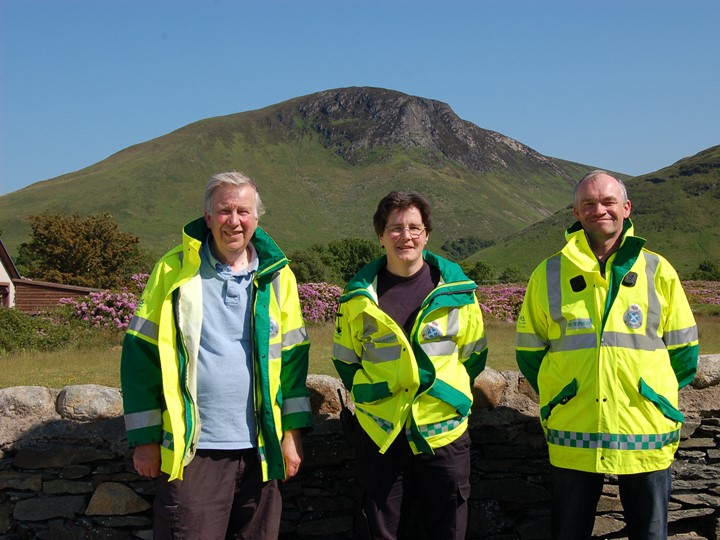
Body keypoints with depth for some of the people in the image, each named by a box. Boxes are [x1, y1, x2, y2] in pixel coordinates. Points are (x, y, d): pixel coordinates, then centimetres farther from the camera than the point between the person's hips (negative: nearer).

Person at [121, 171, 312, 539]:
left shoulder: (276, 276, 5)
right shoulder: (174, 271, -3)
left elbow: (292, 356, 9)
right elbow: (142, 355, -1)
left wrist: (292, 431, 5)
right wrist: (145, 438, -3)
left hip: (259, 449, 3)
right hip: (192, 449, -3)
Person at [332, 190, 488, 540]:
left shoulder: (456, 288, -3)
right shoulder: (359, 295, -2)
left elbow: (473, 353, 9)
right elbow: (345, 358, 11)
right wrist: (371, 396, 10)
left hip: (443, 432, 0)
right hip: (379, 433, 0)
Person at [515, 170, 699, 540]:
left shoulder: (658, 271, 2)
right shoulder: (549, 274, 1)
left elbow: (683, 349, 10)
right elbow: (529, 350, 9)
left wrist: (655, 395, 9)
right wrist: (563, 398, 10)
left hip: (646, 437, 0)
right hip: (572, 437, 0)